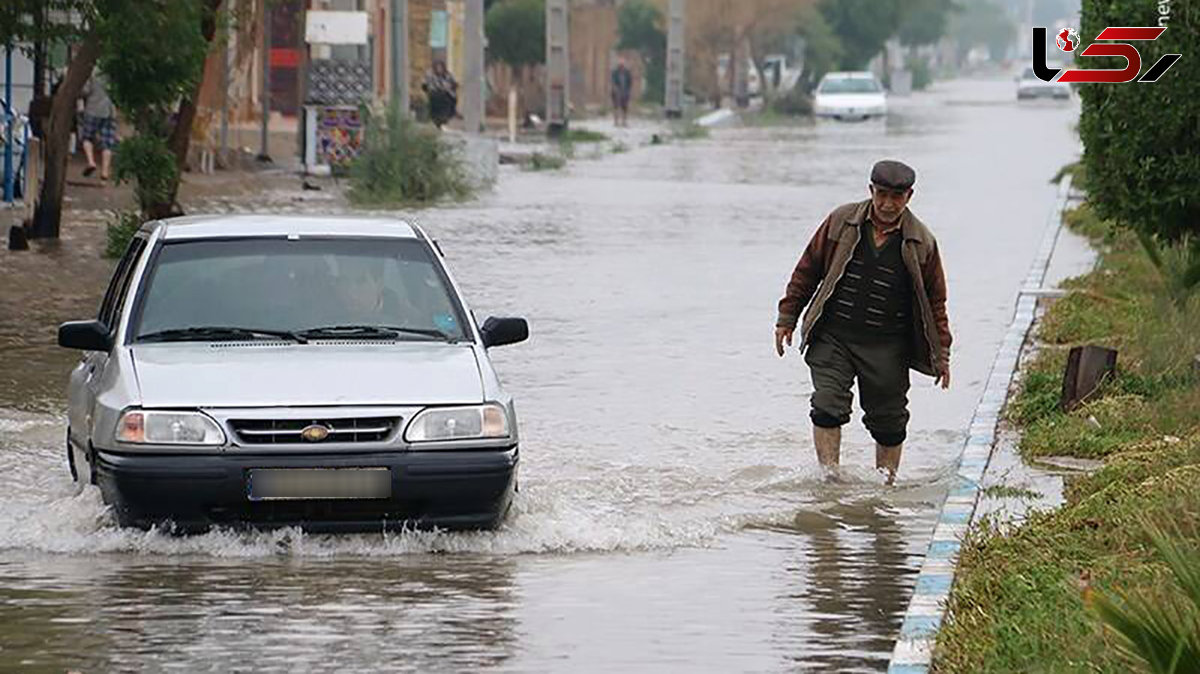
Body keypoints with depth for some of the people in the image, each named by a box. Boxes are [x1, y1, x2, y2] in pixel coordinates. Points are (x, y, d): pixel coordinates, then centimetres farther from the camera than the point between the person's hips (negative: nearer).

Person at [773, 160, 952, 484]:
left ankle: (886, 483, 20)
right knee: (828, 408, -12)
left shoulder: (921, 242, 0)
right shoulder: (841, 222, 1)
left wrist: (941, 354, 7)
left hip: (886, 347, 0)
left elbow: (935, 300, 8)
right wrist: (787, 317, 8)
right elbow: (808, 270, 9)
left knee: (889, 422, 5)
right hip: (832, 339, 0)